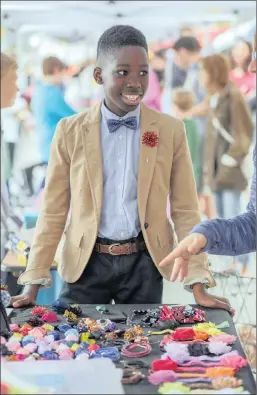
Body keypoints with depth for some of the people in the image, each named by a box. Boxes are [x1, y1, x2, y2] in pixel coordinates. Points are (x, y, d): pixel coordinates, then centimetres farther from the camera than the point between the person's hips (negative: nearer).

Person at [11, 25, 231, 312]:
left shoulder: (171, 130, -2)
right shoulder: (70, 131, -2)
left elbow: (185, 210, 0)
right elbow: (53, 211, 0)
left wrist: (198, 284, -6)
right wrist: (34, 283, -5)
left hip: (144, 263, 0)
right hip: (86, 263, 0)